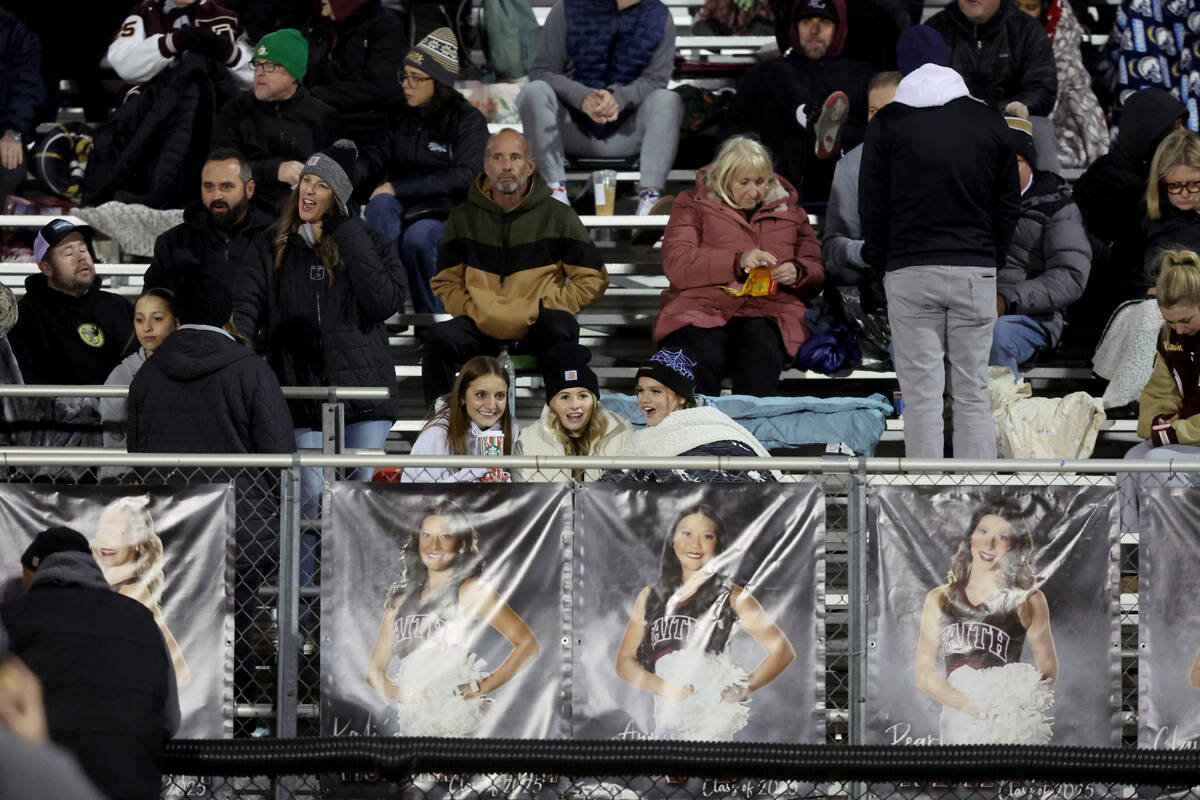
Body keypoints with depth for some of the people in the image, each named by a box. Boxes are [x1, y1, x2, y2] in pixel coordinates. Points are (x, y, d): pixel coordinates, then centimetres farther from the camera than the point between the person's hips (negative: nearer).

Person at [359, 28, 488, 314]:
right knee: (380, 204, -32)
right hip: (402, 207, 4)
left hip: (447, 212, -4)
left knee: (417, 237, -37)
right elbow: (374, 159, 5)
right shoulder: (402, 118, 16)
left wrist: (399, 188, -16)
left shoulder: (469, 121, 1)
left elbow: (465, 177, -11)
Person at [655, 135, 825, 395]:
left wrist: (796, 274, -2)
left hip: (767, 313, 1)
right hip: (702, 310, -1)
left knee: (760, 353, -36)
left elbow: (816, 274, 25)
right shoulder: (694, 205, 15)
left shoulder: (789, 210, 24)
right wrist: (738, 262, -15)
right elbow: (676, 264, -2)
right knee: (702, 357, -37)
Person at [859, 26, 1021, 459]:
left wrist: (880, 261, 13)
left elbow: (872, 205, 0)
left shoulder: (888, 123, 0)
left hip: (910, 275, -2)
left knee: (922, 395, -2)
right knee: (973, 394, 5)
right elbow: (1009, 203, 9)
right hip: (976, 272, 2)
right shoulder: (988, 122, 6)